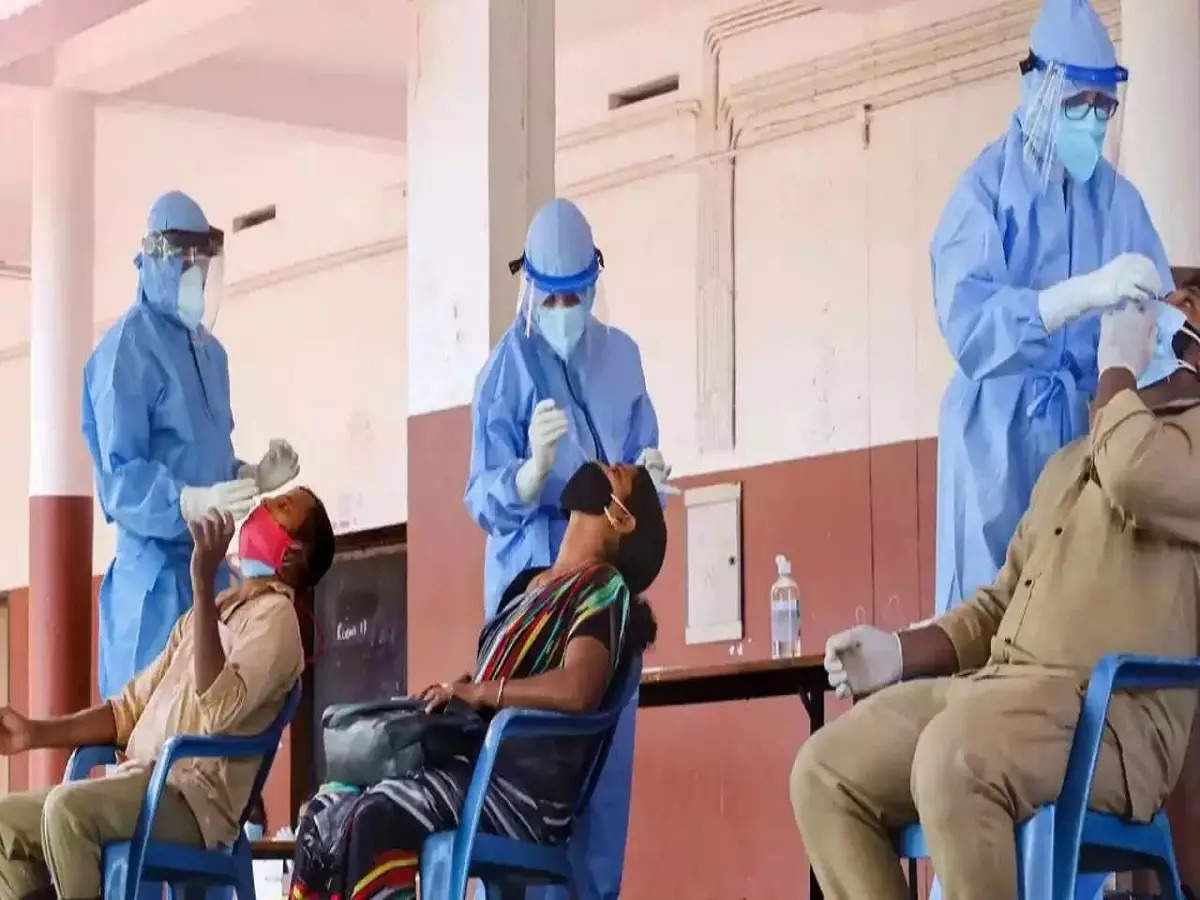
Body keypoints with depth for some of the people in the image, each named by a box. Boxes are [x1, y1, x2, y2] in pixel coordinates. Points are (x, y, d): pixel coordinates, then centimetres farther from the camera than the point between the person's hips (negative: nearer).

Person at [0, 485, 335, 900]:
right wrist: (37, 733, 10)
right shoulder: (209, 611, 25)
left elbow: (219, 708, -22)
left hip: (193, 800, -9)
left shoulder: (275, 618, -3)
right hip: (139, 786, 9)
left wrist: (203, 582, -22)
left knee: (67, 806, -32)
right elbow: (131, 709, 24)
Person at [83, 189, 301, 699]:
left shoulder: (210, 352, 17)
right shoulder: (126, 349, -12)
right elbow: (122, 477, -19)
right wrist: (195, 503, -33)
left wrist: (254, 478, 3)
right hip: (156, 573, -8)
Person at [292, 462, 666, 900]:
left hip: (523, 791, -9)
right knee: (325, 813, -2)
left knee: (377, 818, -31)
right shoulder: (531, 584, 23)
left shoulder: (606, 588, -6)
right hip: (477, 766, 9)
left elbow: (577, 689, -23)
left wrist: (476, 692, -14)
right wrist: (447, 696, 4)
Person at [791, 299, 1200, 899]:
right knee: (825, 770, -10)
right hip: (993, 685, 9)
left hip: (1106, 712, -9)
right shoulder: (1069, 462, 30)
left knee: (953, 758, -37)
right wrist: (901, 652, 11)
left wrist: (1117, 373, -3)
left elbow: (1138, 476, -22)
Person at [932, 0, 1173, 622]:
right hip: (1001, 439, -4)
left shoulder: (1119, 201, 8)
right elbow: (968, 323, -22)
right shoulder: (987, 189, -6)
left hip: (1094, 434, 4)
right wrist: (1088, 291, -33)